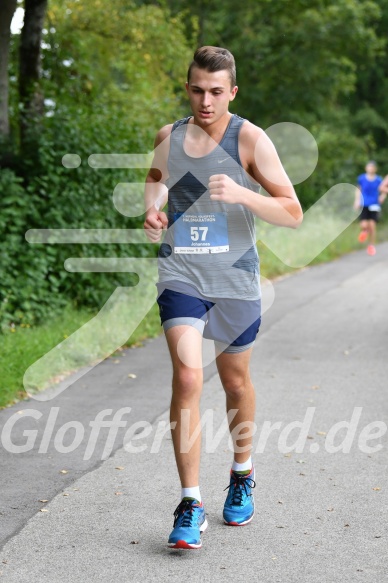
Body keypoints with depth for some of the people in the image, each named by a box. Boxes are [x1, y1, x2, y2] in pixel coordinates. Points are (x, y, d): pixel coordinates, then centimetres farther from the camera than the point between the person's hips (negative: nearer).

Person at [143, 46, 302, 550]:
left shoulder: (249, 139, -6)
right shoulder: (168, 138, 3)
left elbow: (293, 214, -9)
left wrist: (242, 194, -26)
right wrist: (153, 211, 0)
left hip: (235, 278, -1)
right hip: (181, 275, 1)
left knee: (235, 380, 14)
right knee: (187, 377, -16)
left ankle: (242, 474, 41)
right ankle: (191, 505, -10)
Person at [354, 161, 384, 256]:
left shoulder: (378, 180, -2)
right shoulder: (361, 178, -1)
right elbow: (358, 190, 11)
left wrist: (382, 197, -8)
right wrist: (357, 201, 4)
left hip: (374, 205, 0)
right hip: (364, 205, 0)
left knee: (372, 225, -7)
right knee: (364, 225, -13)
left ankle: (371, 246, 10)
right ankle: (364, 231, 27)